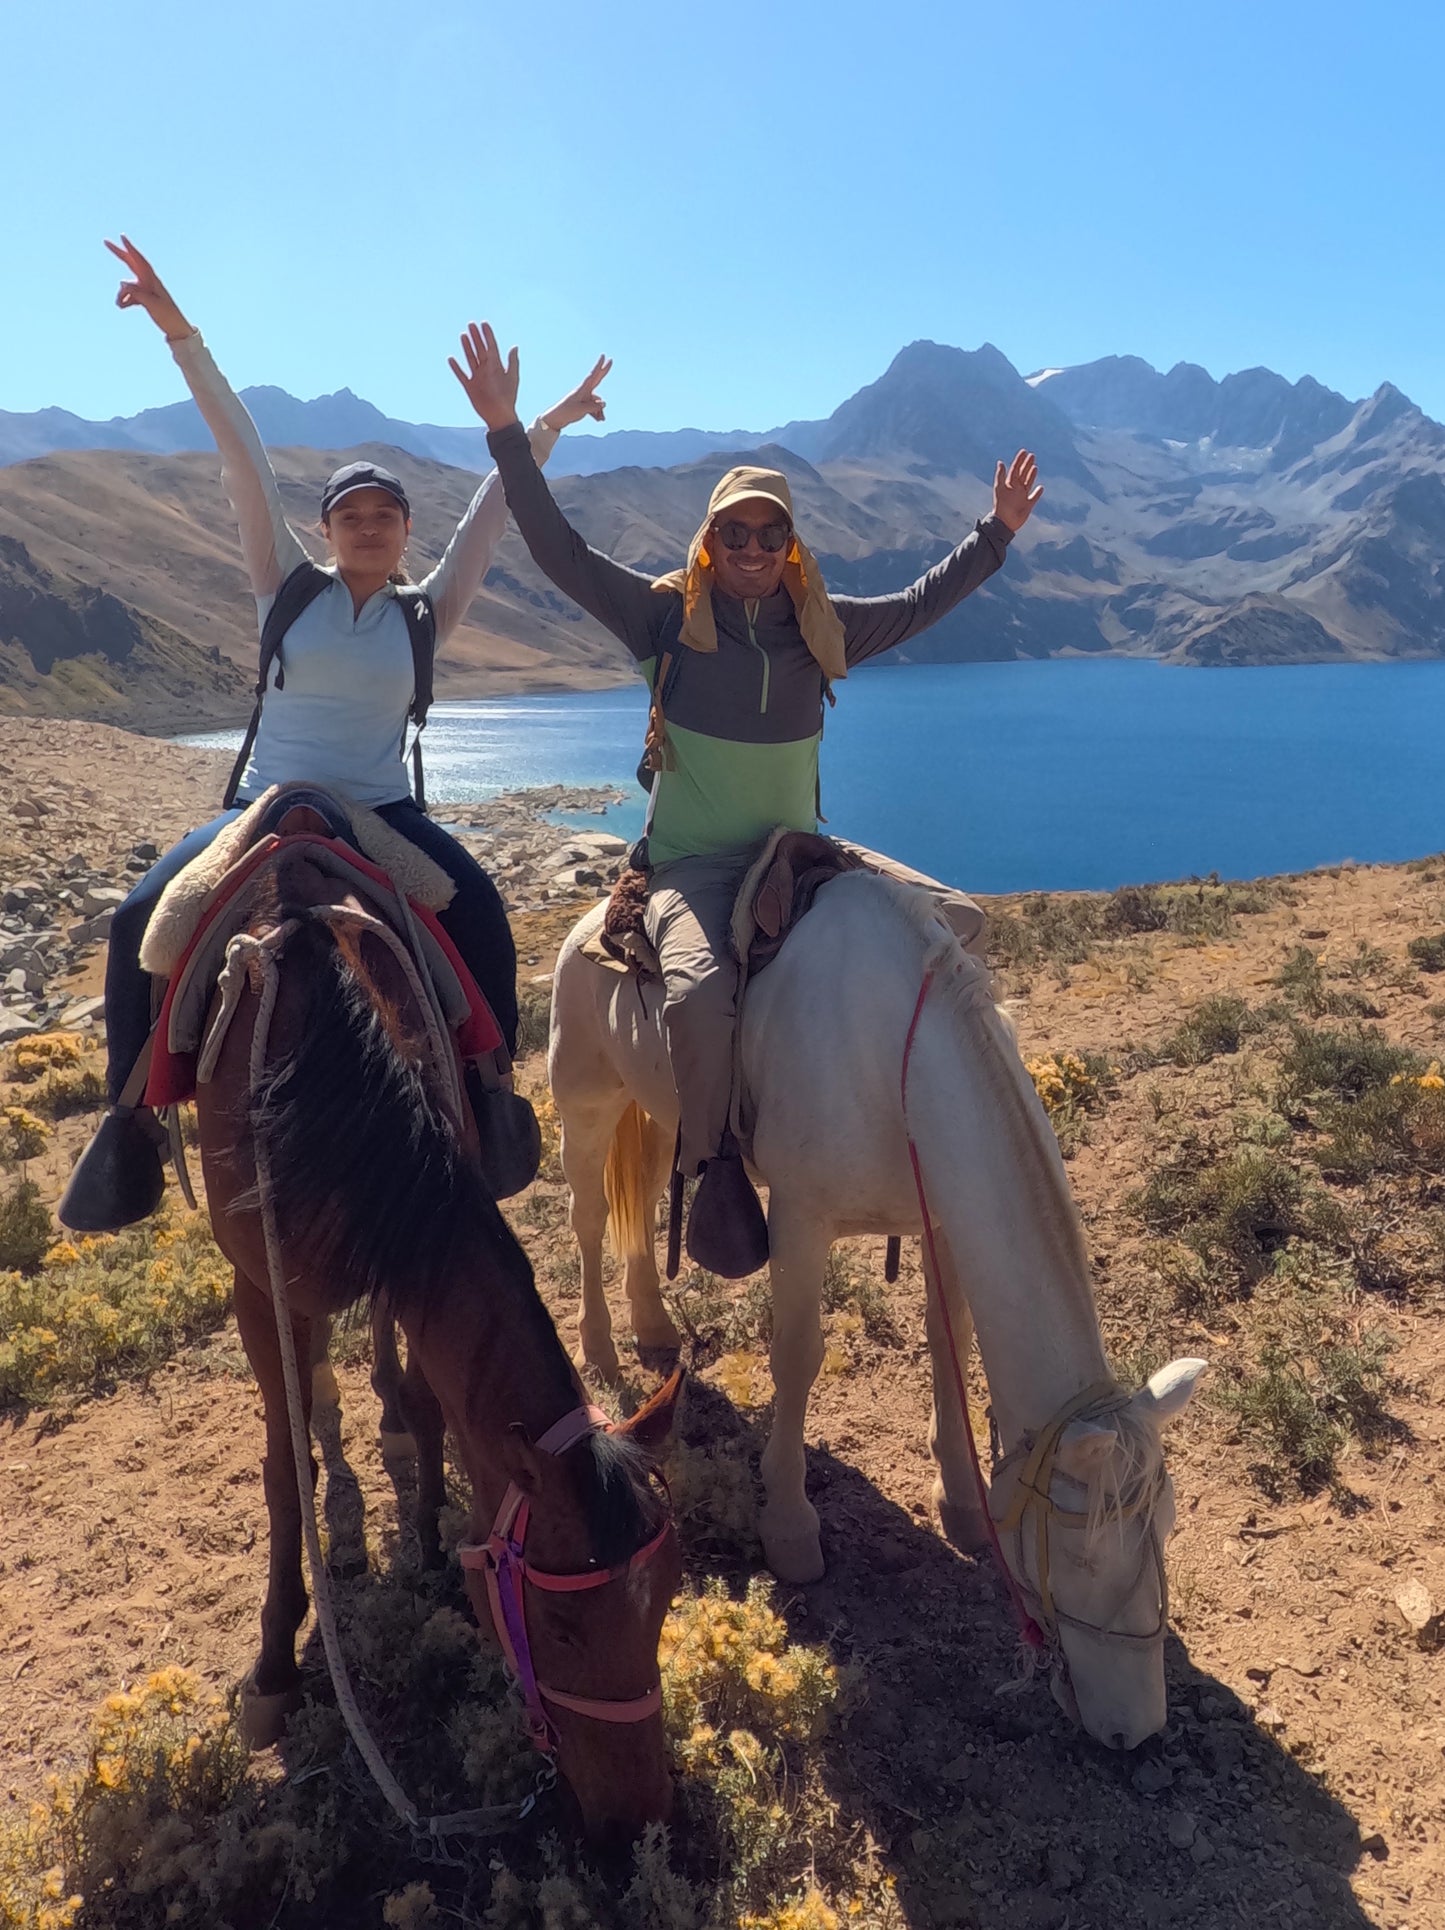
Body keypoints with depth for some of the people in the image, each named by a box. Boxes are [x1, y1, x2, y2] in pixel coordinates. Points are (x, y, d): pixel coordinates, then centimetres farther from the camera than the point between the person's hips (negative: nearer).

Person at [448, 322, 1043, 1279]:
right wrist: (507, 431, -10)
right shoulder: (667, 616, 1)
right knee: (700, 990, -35)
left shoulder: (824, 628, 11)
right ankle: (717, 1170, -13)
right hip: (690, 863, -4)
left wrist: (996, 534, 25)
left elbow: (919, 605, 24)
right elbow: (562, 550, -4)